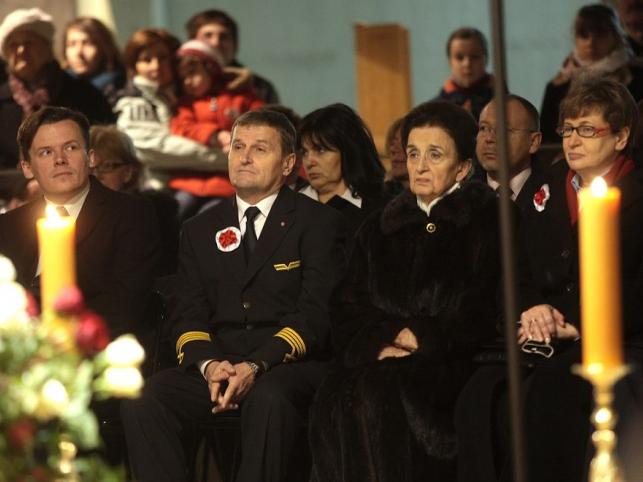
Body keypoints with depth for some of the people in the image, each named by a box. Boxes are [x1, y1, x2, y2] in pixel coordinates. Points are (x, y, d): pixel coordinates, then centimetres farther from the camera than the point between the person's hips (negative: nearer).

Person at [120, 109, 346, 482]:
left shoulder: (318, 223, 6)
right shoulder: (200, 230, 20)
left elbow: (316, 314, -5)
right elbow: (189, 316, 12)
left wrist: (257, 366, -20)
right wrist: (208, 364, -11)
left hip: (288, 366, -4)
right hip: (218, 364, 4)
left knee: (269, 398, -39)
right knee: (139, 399, -24)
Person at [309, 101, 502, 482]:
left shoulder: (489, 219, 9)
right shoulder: (379, 228, 23)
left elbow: (490, 310, -1)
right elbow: (349, 308, 15)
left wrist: (421, 337, -8)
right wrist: (381, 343, -6)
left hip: (453, 362, -4)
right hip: (385, 361, 4)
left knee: (378, 390, -34)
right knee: (336, 397, -30)